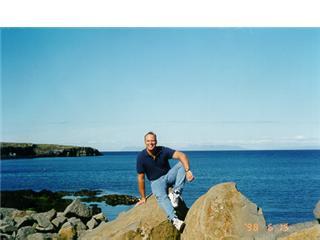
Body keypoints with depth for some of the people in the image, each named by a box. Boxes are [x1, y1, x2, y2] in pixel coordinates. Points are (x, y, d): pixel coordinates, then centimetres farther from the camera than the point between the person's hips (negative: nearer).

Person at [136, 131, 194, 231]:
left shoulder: (163, 150, -14)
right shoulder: (141, 157, -15)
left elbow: (182, 155, -27)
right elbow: (141, 178, -10)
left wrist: (187, 171, -44)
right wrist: (143, 198, -7)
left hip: (168, 175, 3)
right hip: (156, 182, -2)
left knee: (182, 164, -23)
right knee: (161, 197, -35)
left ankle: (175, 193, -29)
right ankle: (174, 219, -55)